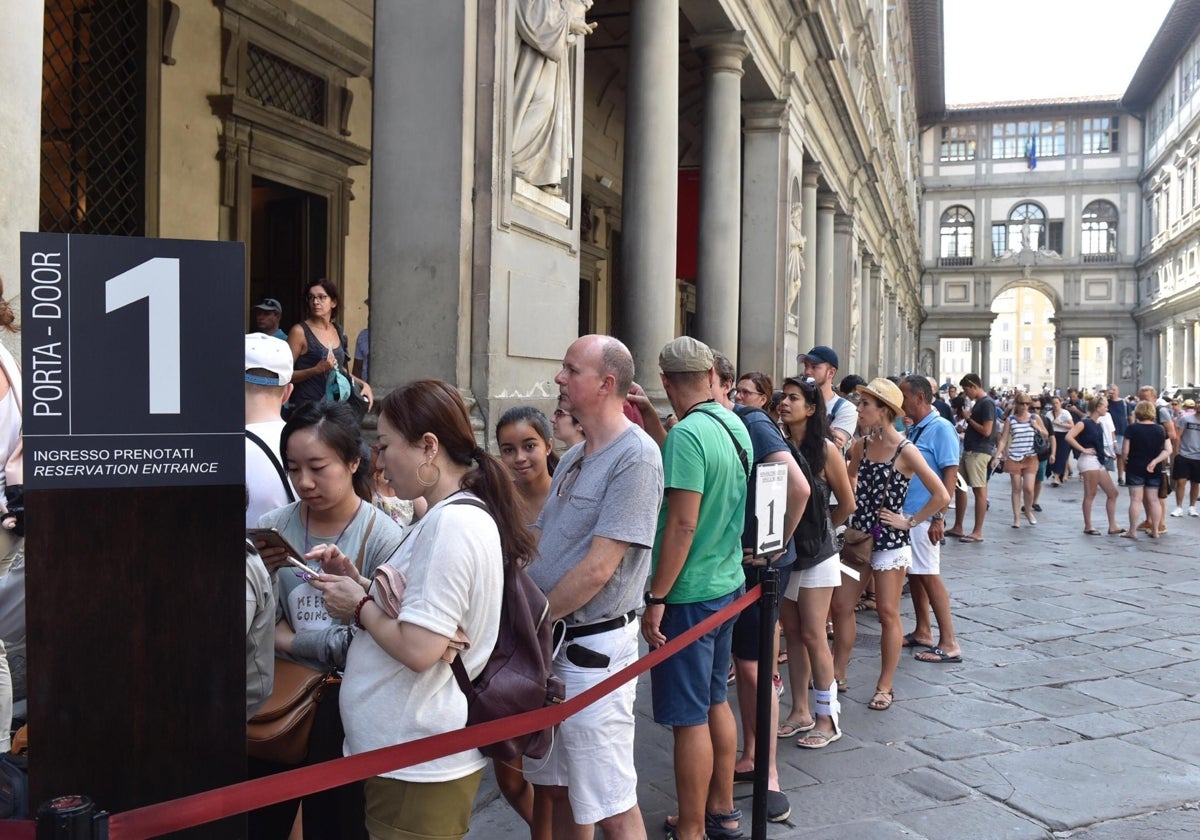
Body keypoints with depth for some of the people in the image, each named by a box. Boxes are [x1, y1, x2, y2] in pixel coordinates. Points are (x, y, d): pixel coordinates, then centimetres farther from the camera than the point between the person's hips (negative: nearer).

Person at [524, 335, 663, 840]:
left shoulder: (635, 456, -16)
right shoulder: (574, 457, 12)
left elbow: (597, 569, -20)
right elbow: (536, 545, 14)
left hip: (594, 647, -8)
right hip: (549, 642, 9)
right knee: (556, 789, 19)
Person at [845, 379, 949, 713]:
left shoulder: (905, 452, -14)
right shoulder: (859, 446, 3)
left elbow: (941, 496, -14)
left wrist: (909, 521, -11)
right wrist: (855, 506, 9)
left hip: (890, 540, -6)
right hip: (858, 534, 6)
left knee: (888, 613, 3)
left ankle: (885, 686, 15)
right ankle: (836, 671, 25)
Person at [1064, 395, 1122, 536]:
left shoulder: (1098, 423, 16)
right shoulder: (1084, 423, -9)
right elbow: (1069, 437, -22)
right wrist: (1083, 450, -17)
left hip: (1099, 461, 9)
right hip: (1089, 461, -9)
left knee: (1112, 493, 8)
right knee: (1090, 495, -5)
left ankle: (1112, 526, 12)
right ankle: (1087, 527, 3)